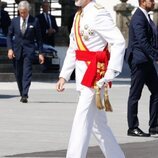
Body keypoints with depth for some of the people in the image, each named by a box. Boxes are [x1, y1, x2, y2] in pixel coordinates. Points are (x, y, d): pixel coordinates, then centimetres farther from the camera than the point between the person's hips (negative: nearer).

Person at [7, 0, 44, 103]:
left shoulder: (34, 21, 0)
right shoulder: (14, 21, 7)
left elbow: (39, 38, 4)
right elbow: (9, 36, 12)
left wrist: (41, 53, 1)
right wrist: (10, 49, -3)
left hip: (29, 50, -3)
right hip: (16, 51, 3)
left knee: (27, 73, -14)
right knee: (18, 74, 6)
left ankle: (25, 95, -21)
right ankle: (22, 94, 19)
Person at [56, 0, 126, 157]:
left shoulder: (98, 14, -14)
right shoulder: (78, 16, 14)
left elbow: (119, 42, -19)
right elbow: (72, 49, 19)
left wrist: (110, 73, -22)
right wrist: (63, 76, 13)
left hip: (95, 73, -9)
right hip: (82, 74, 9)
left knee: (82, 121, -12)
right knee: (98, 123, 16)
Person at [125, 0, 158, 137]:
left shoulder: (145, 17, 16)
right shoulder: (138, 18, -15)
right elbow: (142, 41, -23)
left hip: (147, 61, 10)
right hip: (139, 60, -10)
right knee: (135, 95, -2)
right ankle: (133, 128, 4)